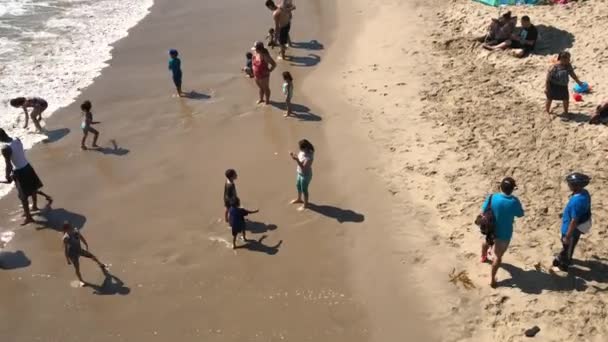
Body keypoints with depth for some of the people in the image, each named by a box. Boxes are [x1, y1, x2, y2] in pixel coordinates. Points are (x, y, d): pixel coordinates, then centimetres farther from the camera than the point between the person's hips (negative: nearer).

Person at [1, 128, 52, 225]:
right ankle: (34, 206, 47)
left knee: (23, 196, 7)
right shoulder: (17, 139, -2)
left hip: (19, 172, -7)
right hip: (27, 167, 7)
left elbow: (8, 165, -22)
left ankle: (28, 217, 18)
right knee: (32, 188, 26)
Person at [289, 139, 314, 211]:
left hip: (306, 175, -9)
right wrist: (293, 156, -13)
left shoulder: (309, 157, -34)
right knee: (298, 186, 28)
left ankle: (305, 204, 32)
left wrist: (296, 160, -40)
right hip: (300, 173, 9)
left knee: (304, 189, 10)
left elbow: (303, 167, -34)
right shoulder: (302, 152, -10)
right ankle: (299, 199, 53)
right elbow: (299, 159, 6)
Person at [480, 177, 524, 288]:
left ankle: (483, 257, 65)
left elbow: (483, 211, -9)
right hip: (504, 234, -3)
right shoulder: (514, 201, -27)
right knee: (498, 256, 14)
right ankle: (492, 279, 21)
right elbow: (520, 214, -8)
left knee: (486, 242, 36)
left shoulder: (492, 197, -22)